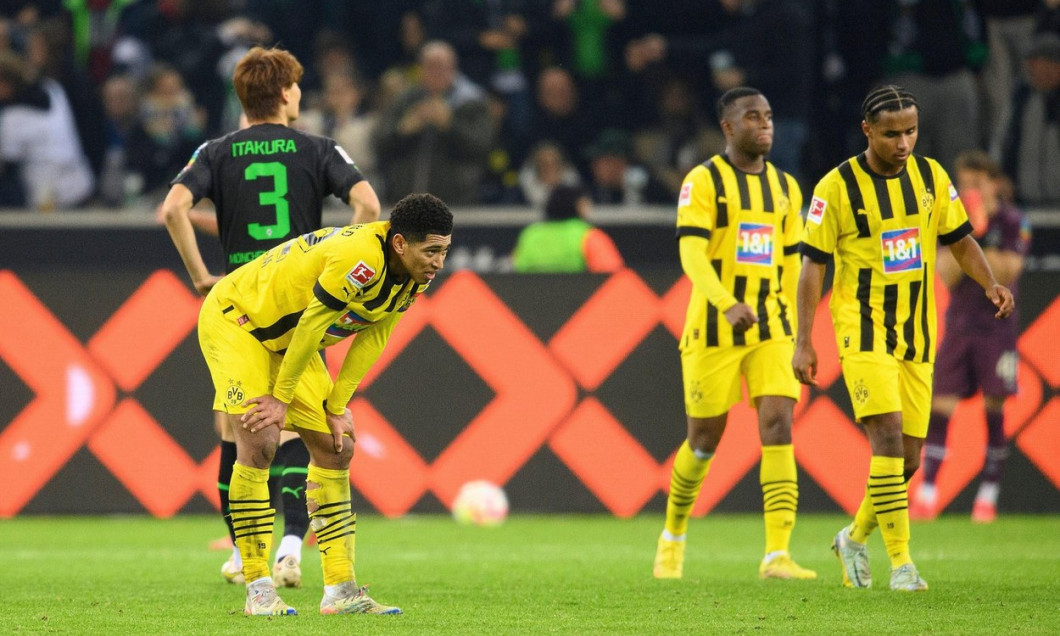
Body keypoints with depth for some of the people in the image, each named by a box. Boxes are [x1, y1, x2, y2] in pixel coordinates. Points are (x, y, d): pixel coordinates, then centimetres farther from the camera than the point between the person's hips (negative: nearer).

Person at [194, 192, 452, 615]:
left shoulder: (415, 277, -8)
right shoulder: (359, 260, -36)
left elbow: (372, 340, 1)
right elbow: (310, 328, -28)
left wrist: (337, 406, -2)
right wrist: (282, 398, -17)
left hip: (288, 340, 9)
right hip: (235, 318, -9)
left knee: (336, 449, 3)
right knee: (259, 442, -21)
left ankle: (340, 591, 5)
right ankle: (258, 588, -15)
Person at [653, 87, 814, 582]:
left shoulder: (785, 188, 12)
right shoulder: (703, 182, -5)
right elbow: (691, 255, -17)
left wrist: (792, 332, 15)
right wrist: (728, 304, -32)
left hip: (770, 328, 4)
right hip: (713, 330, -4)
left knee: (778, 427, -12)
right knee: (705, 438, 4)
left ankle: (777, 555, -16)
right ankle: (673, 536, 29)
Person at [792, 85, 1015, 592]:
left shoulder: (931, 177, 4)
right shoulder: (837, 187, -8)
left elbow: (959, 241, 12)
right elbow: (813, 265, -4)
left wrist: (990, 284, -7)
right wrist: (803, 342, -8)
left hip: (917, 332, 5)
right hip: (863, 327, -5)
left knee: (908, 457, 5)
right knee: (887, 436, -18)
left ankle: (855, 539, 29)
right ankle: (900, 561, -15)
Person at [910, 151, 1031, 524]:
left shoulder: (1012, 222, -3)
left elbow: (1006, 273, -12)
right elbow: (948, 276, -4)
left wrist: (979, 239, -17)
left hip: (997, 327, -2)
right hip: (959, 326, 2)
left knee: (994, 409, -3)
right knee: (941, 406, -6)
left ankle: (988, 495, 5)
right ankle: (927, 493, -4)